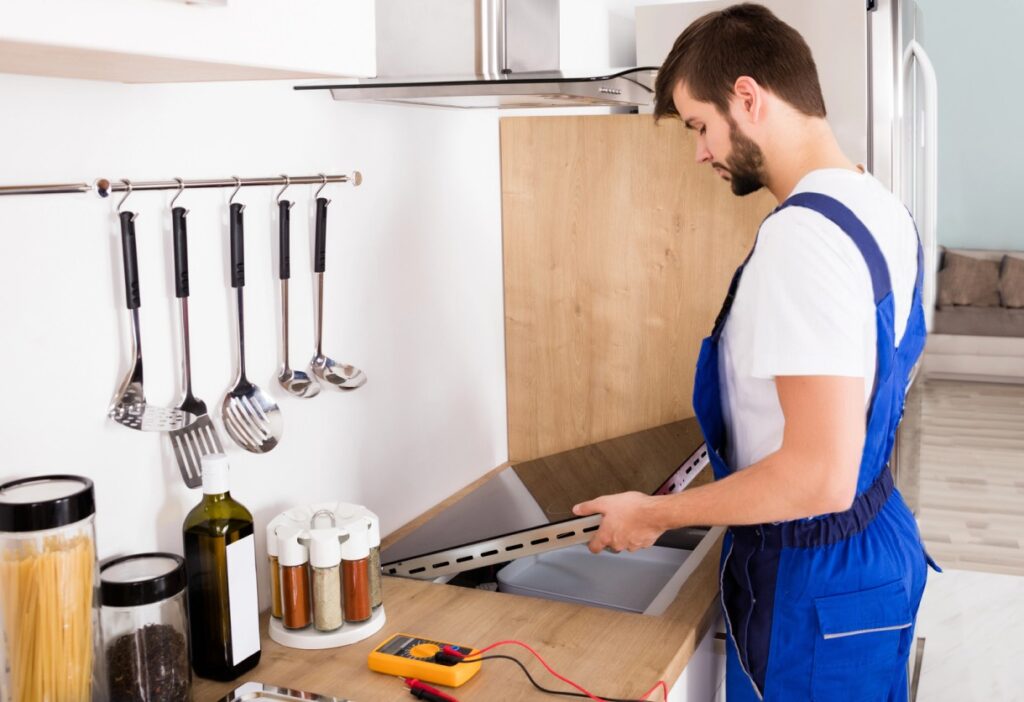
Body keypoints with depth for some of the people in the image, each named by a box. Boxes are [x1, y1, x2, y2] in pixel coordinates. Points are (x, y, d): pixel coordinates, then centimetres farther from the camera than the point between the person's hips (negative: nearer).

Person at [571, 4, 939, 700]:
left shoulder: (803, 235, -26)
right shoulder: (881, 207, 5)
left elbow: (821, 478, -30)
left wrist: (655, 513, -19)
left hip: (814, 581, -9)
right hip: (880, 539, 9)